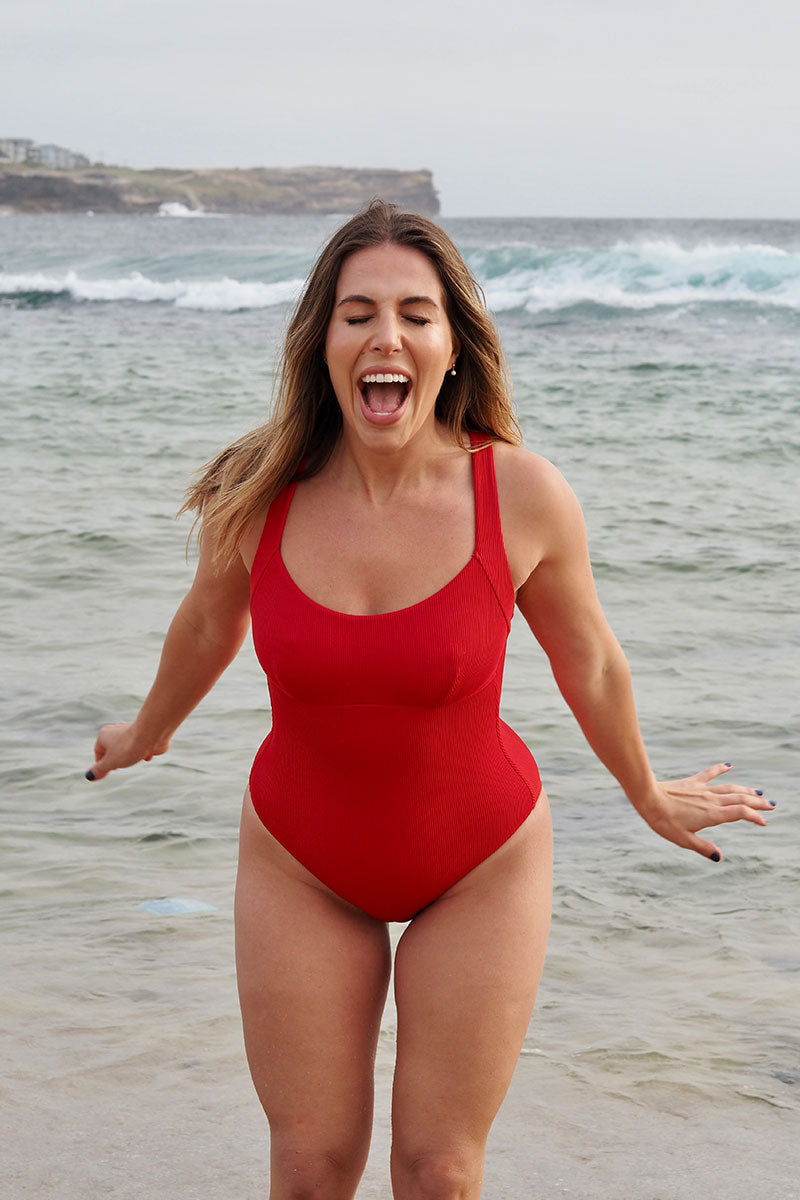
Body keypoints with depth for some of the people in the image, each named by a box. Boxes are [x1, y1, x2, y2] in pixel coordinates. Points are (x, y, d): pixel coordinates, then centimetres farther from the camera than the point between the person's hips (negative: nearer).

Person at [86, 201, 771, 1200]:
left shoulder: (524, 497, -20)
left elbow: (589, 663, -1)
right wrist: (148, 735, 25)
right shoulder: (258, 497, -16)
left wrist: (648, 797, 14)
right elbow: (208, 627, 7)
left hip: (481, 864, -1)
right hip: (301, 865, 1)